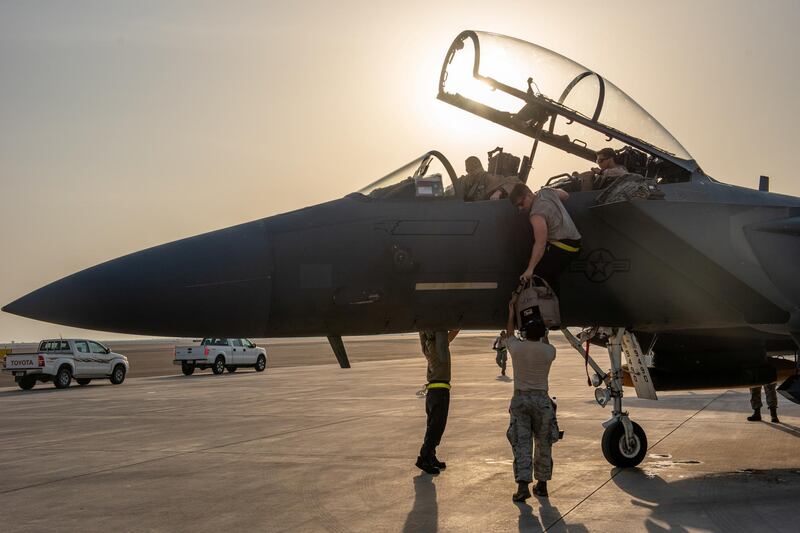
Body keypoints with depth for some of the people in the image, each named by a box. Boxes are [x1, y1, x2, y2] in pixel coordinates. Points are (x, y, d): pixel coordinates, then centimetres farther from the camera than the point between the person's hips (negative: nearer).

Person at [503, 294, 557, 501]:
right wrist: (544, 331, 32)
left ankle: (523, 485, -12)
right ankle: (542, 484, 20)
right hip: (541, 400, 0)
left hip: (520, 399, 0)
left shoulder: (516, 348, -4)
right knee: (543, 444, 12)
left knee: (521, 443, -1)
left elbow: (510, 335, 19)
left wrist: (511, 310, 27)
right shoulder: (549, 352, -5)